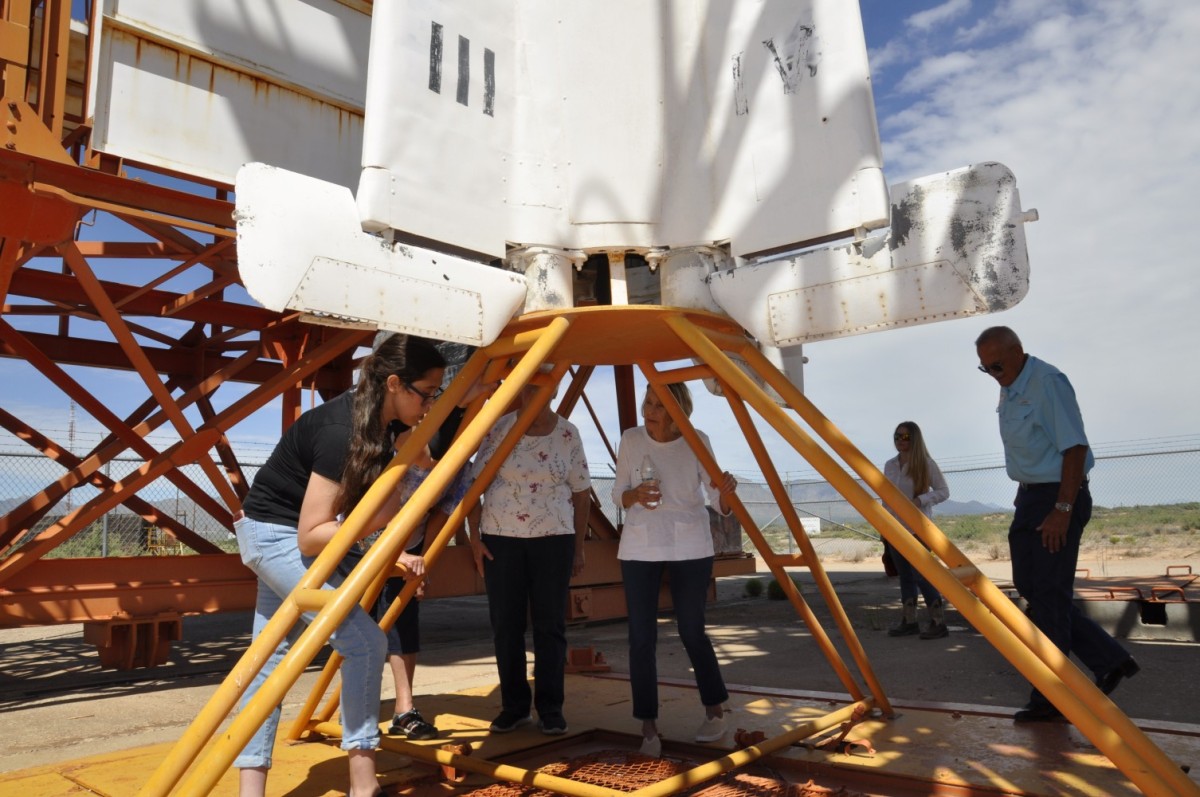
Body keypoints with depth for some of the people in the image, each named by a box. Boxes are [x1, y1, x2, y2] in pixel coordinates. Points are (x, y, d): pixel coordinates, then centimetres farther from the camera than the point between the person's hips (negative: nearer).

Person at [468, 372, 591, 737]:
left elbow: (581, 493, 5)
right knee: (505, 625, 6)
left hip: (554, 539, 0)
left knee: (550, 625, 3)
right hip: (500, 539, 0)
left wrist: (579, 546, 5)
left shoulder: (568, 433, -1)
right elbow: (474, 483, 1)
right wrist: (474, 537, -3)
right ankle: (513, 707, 21)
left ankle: (551, 709, 17)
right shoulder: (499, 429, -3)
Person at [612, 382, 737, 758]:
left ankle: (715, 709, 29)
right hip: (639, 549, 1)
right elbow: (618, 494, 4)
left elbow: (719, 504, -8)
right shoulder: (631, 439, -4)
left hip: (690, 549, -1)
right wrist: (635, 494, -18)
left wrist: (725, 491, -31)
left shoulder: (697, 442, -8)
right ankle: (648, 727, 12)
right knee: (642, 637, -2)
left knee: (692, 632, 5)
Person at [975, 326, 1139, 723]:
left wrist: (1062, 510, -22)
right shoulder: (1008, 390, 10)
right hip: (1029, 497, 9)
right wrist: (1027, 501, 15)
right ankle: (1110, 660, 25)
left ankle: (1049, 698, 10)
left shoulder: (1048, 383, -16)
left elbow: (1074, 447, -20)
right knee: (1029, 587, 13)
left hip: (1058, 497, -9)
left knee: (1049, 596, -2)